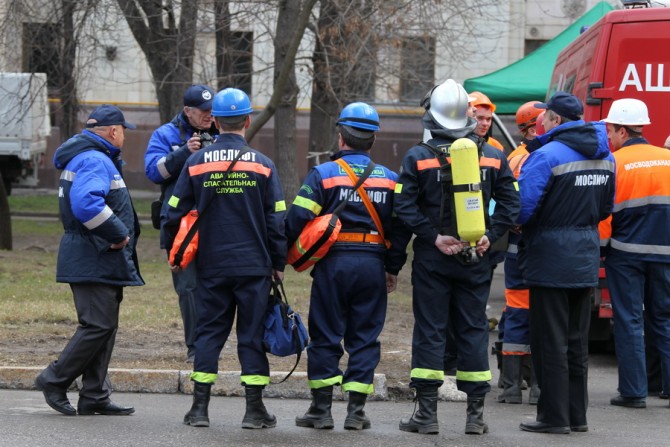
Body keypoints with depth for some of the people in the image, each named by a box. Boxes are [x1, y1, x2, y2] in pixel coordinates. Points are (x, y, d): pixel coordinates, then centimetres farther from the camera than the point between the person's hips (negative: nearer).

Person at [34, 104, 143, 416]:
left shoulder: (100, 159, 19)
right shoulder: (94, 160, -16)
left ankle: (94, 397, 13)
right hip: (93, 259, -11)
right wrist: (118, 234, -21)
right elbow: (87, 203, -31)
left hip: (102, 260, 11)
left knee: (105, 326, 11)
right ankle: (54, 380, -3)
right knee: (98, 326, -11)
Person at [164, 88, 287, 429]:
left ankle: (200, 407, 4)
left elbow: (174, 213, 3)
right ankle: (255, 410, 4)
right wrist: (278, 263, 8)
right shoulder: (262, 165, -3)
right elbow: (277, 219, -2)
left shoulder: (197, 163, 0)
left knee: (208, 332, 8)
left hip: (211, 265, 1)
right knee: (252, 335, 4)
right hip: (254, 265, -1)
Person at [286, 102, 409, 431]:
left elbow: (297, 219, -9)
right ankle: (356, 410, 5)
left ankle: (321, 408, 7)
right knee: (365, 338, 8)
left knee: (325, 337, 6)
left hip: (332, 264, -2)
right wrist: (393, 268, 16)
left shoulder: (323, 175, -3)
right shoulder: (389, 179, 7)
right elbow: (401, 227, 7)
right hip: (372, 265, 2)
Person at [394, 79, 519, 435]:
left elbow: (404, 206, -13)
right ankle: (475, 413, 7)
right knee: (473, 329, 8)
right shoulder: (493, 156, 3)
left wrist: (433, 237, -10)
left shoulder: (418, 157, -5)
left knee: (429, 330, 3)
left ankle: (427, 412, 2)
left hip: (432, 258, -2)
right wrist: (490, 236, -4)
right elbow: (510, 203, -2)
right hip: (475, 259, 2)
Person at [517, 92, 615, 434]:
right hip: (586, 258, 7)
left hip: (551, 257, -7)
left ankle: (554, 416, 1)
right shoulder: (604, 157, 7)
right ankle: (577, 414, 18)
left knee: (550, 342, 0)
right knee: (577, 342, 14)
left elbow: (524, 208, -20)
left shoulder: (546, 156, -17)